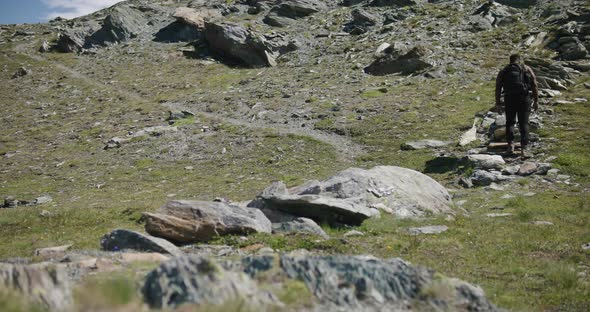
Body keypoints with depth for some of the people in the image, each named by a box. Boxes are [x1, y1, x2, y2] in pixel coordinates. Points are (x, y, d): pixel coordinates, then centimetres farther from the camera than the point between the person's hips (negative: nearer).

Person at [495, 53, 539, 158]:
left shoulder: (503, 71, 15)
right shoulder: (527, 69, 13)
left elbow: (498, 88, 6)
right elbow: (534, 85, 4)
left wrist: (498, 104, 8)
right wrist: (536, 101, 6)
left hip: (509, 99, 1)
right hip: (524, 98, -1)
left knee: (510, 122, 19)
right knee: (524, 123, 2)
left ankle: (510, 145, 12)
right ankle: (524, 148, -8)